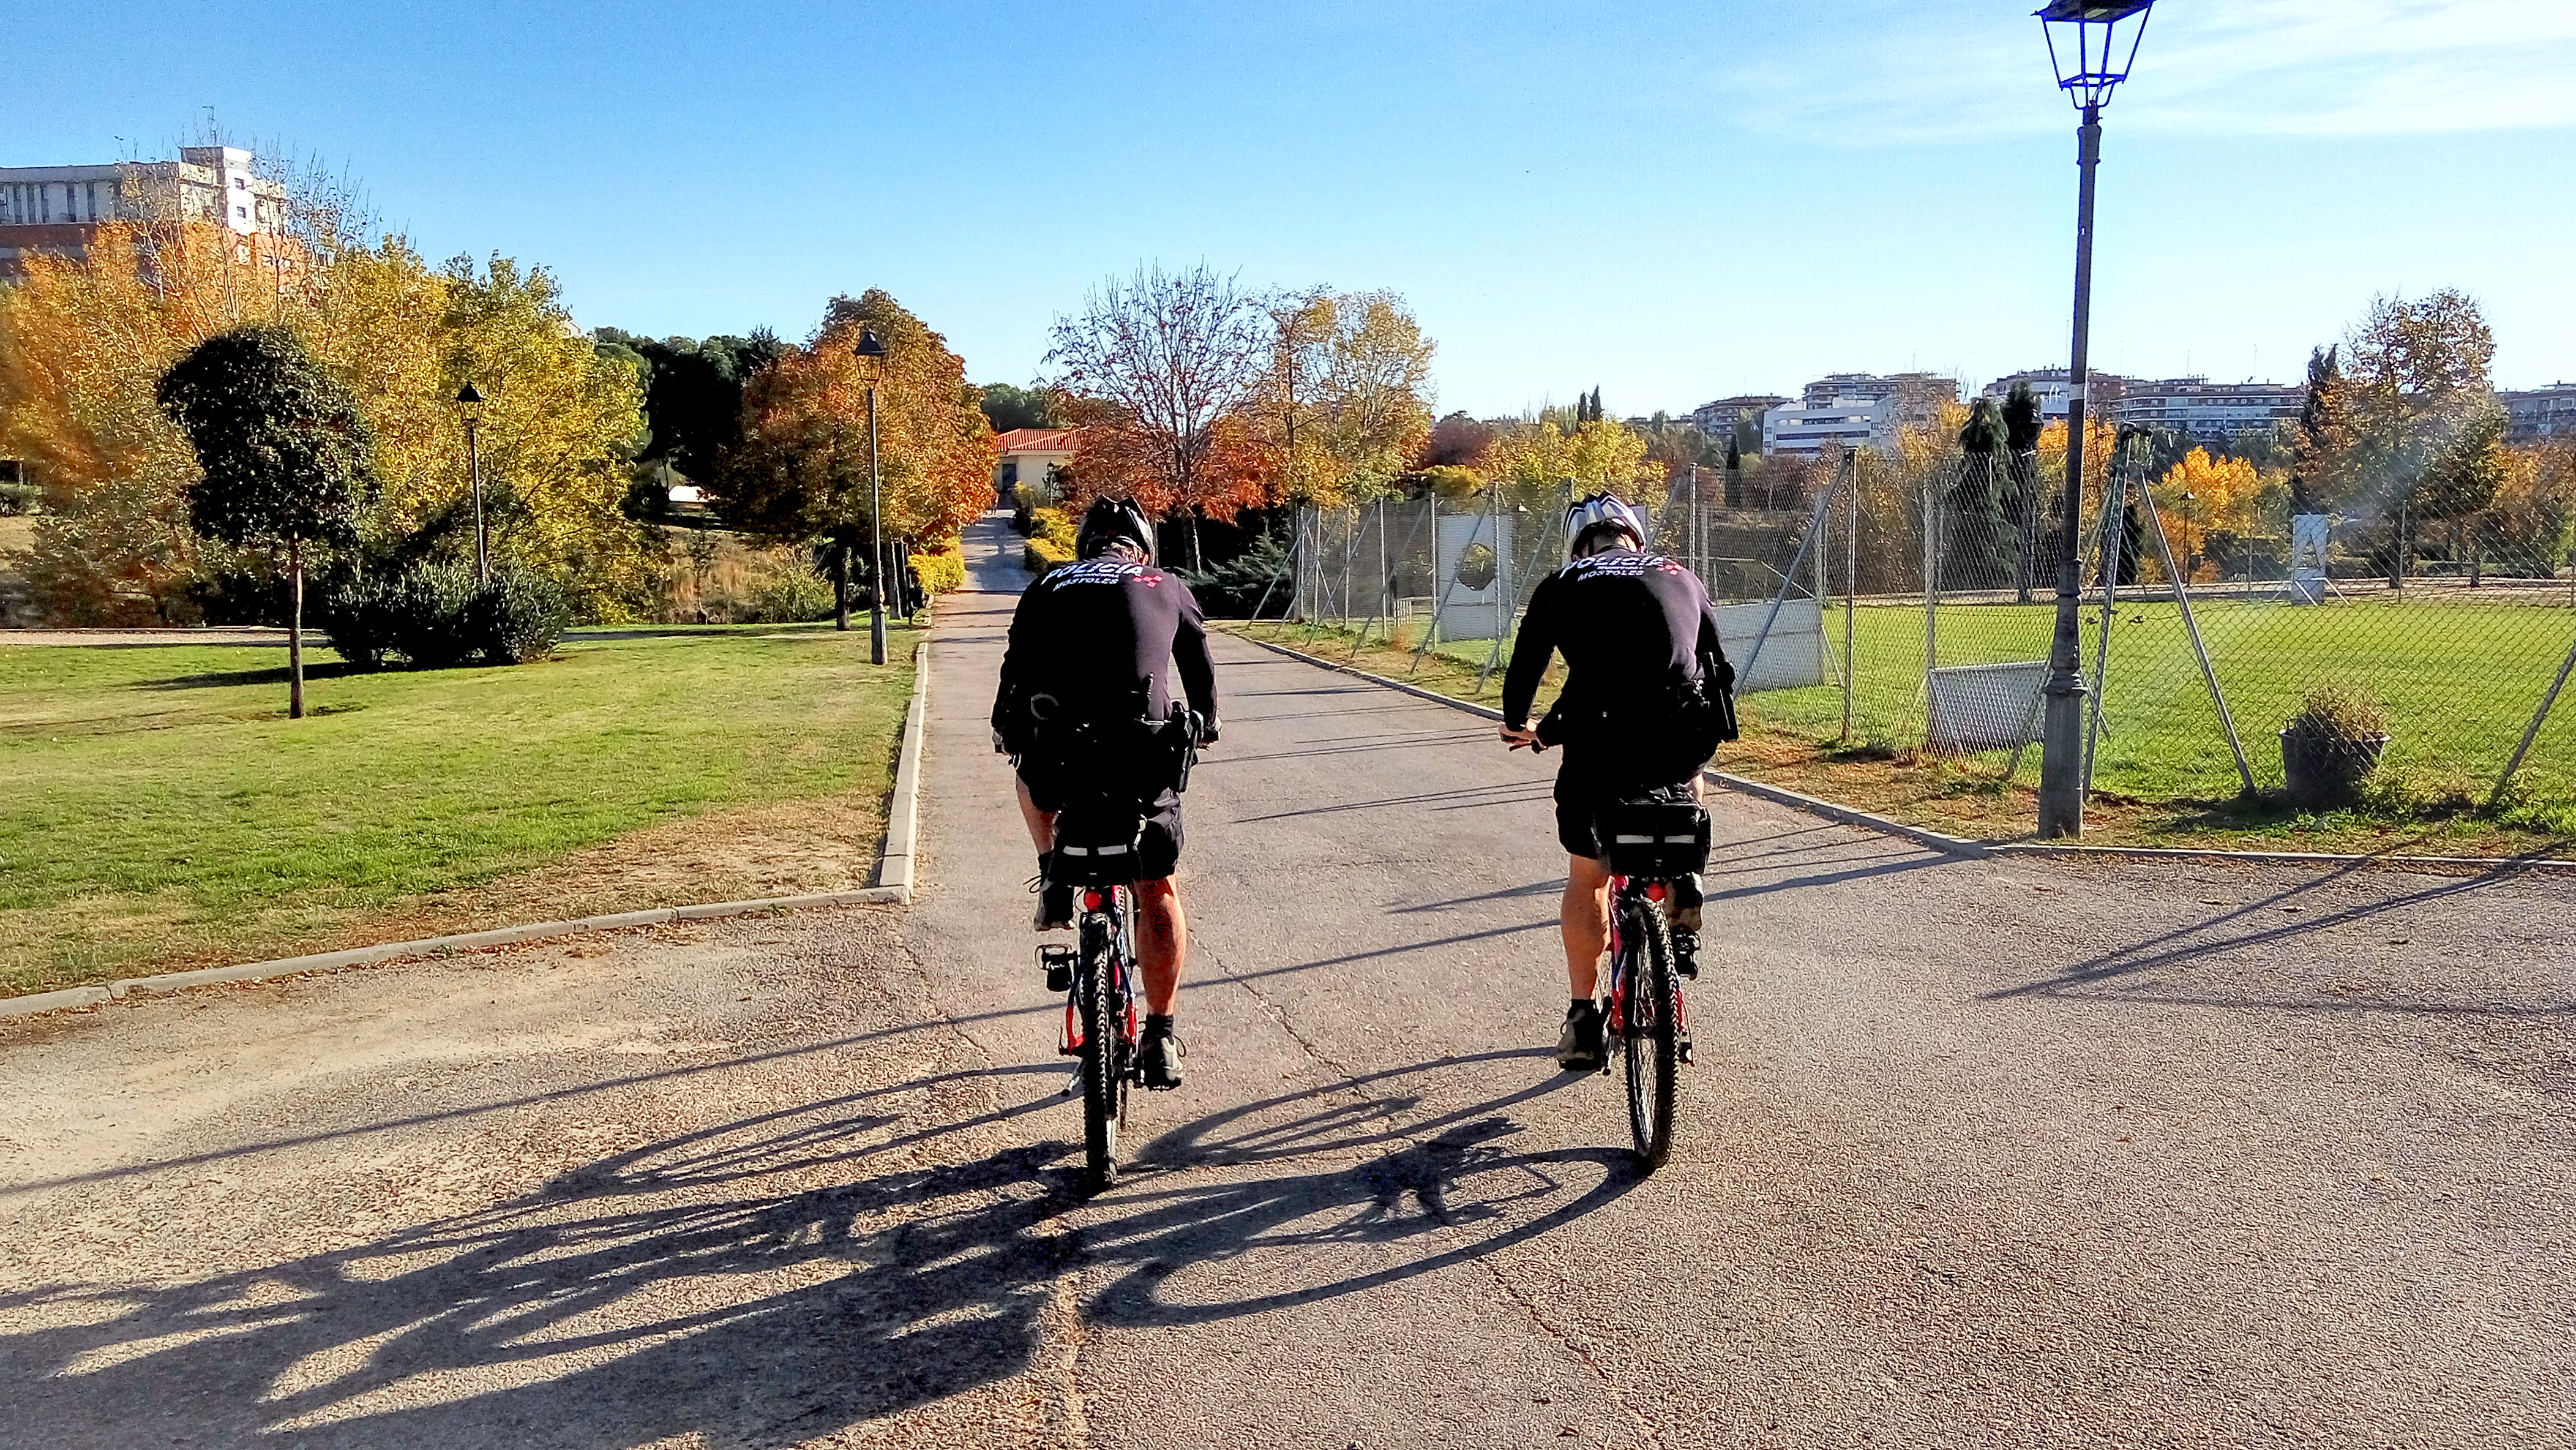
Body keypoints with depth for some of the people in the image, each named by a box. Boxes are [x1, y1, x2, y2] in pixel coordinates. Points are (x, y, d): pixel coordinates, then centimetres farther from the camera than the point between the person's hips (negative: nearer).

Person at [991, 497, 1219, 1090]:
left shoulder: (1049, 587, 20)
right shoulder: (1168, 587, 20)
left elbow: (1016, 670, 25)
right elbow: (1201, 669, 32)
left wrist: (1006, 731, 44)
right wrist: (1206, 726, 51)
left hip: (1059, 756, 1)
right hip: (1142, 754, 0)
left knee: (1036, 776, 39)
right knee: (1157, 893, 16)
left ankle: (1054, 877, 20)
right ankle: (1160, 1039, 12)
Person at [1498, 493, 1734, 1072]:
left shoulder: (1562, 585, 15)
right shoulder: (1680, 577, 22)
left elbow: (1523, 672, 15)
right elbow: (1721, 670, 26)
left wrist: (1520, 726, 35)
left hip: (1602, 744, -1)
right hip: (1686, 739, 2)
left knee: (1586, 879, 16)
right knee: (1684, 783, 38)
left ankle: (1584, 1021, 17)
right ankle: (1683, 890, 21)